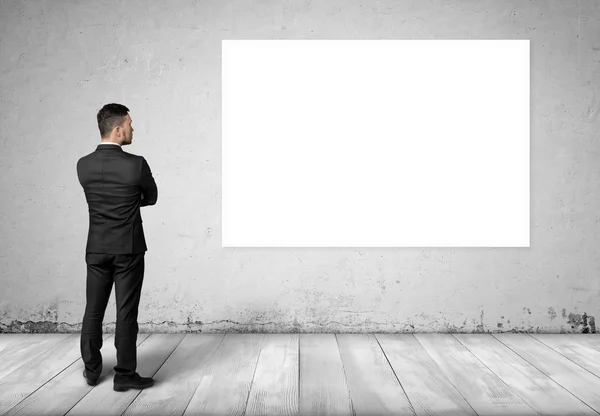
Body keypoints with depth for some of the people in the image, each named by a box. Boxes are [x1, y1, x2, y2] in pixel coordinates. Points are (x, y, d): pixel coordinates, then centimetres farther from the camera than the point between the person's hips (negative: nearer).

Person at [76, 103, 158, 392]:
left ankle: (92, 369, 28)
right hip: (128, 249, -4)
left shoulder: (83, 165, -1)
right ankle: (125, 374, 11)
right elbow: (151, 198, 1)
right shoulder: (136, 164, -15)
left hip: (96, 249, 5)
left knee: (93, 310, 15)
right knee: (126, 312, 3)